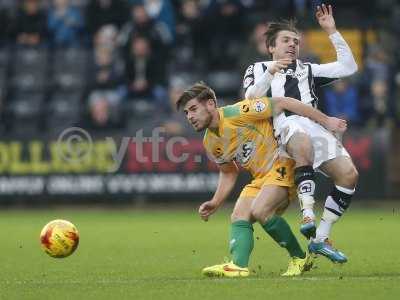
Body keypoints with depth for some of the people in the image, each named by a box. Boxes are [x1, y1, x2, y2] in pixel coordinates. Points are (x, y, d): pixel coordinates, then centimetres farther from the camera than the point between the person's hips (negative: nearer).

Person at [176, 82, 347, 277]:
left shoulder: (237, 113, -19)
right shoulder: (210, 143, 6)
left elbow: (281, 103, -16)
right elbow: (228, 173, 21)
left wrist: (326, 121, -13)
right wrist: (215, 203, 6)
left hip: (283, 165, -8)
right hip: (260, 178, 8)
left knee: (259, 210, -26)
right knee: (238, 217, -11)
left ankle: (300, 259, -11)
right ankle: (238, 266, -29)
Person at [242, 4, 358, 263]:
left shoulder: (307, 70, 34)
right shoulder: (258, 69, 26)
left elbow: (348, 67, 25)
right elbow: (250, 99, 6)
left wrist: (332, 32, 20)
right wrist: (271, 73, -8)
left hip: (314, 124, 5)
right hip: (285, 124, -4)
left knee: (348, 174, -17)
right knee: (304, 141, -42)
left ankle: (320, 239, -9)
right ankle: (308, 213, -47)